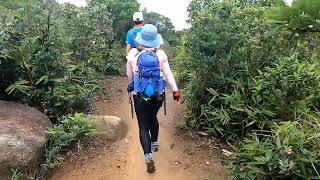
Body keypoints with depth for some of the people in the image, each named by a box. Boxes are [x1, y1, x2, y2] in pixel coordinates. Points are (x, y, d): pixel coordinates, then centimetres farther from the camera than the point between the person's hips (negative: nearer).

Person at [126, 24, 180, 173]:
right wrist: (175, 91, -1)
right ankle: (154, 143, 40)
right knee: (152, 117, 28)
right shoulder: (160, 54, -6)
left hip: (140, 96, -2)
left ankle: (148, 156, -5)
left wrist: (132, 87, 24)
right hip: (158, 95, 2)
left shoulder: (133, 54, -5)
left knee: (143, 126, 6)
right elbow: (168, 74, -7)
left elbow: (129, 75, 5)